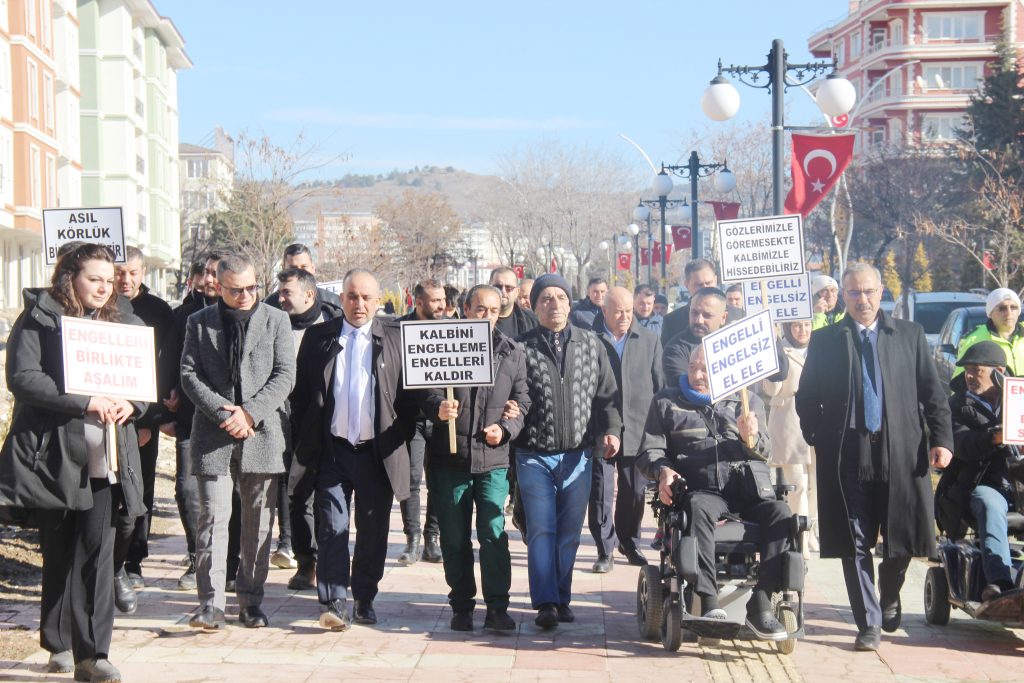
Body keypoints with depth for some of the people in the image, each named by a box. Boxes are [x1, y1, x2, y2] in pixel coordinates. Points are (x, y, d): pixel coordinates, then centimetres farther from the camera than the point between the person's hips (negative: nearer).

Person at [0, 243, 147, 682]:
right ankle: (58, 644, 23)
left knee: (98, 553, -5)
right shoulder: (39, 320, 0)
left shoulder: (122, 321, 15)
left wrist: (130, 405, -5)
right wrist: (85, 403, -21)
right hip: (54, 455, -2)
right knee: (59, 552, 8)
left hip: (105, 458, 3)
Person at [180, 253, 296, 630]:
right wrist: (222, 411, -11)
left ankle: (251, 601, 14)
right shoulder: (198, 323, 10)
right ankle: (211, 604, -8)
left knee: (258, 522, 5)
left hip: (263, 433, 1)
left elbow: (285, 375, 0)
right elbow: (189, 375, 3)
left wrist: (249, 413, -11)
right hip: (213, 435, -1)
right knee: (213, 517, -8)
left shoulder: (276, 320, 8)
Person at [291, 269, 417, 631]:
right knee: (332, 527, -6)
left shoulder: (395, 338, 4)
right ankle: (334, 603, -7)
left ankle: (364, 599, 21)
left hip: (378, 452, 0)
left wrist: (401, 440, -2)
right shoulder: (318, 337, 6)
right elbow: (301, 394, 8)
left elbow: (410, 394, 5)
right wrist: (304, 445, 3)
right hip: (332, 450, 0)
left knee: (373, 530, 8)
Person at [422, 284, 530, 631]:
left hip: (493, 459, 0)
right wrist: (438, 407, -23)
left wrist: (506, 429, -7)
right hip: (449, 457, 0)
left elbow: (523, 401, 11)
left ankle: (497, 608, 1)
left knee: (494, 533, -7)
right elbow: (428, 390, -1)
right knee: (454, 537, 6)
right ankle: (461, 606, 17)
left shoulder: (512, 353, 9)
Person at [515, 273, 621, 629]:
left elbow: (607, 395, 9)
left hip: (578, 456, 3)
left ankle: (562, 599, 18)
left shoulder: (591, 344, 7)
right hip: (534, 456, -3)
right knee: (541, 530, -6)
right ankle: (546, 603, -5)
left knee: (569, 533, 8)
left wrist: (612, 430, -4)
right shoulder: (522, 348, -2)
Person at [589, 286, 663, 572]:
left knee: (634, 492, 10)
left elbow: (660, 384, 11)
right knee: (601, 492, -1)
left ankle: (630, 543, 26)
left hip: (637, 429, 3)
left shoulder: (649, 340, 8)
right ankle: (605, 549, 8)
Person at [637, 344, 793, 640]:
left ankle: (760, 603, -29)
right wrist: (663, 470, -9)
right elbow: (649, 451, 14)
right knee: (697, 510, -38)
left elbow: (764, 452, 13)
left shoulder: (748, 401, 22)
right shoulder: (667, 402, 20)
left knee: (781, 514, -30)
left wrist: (751, 437, -11)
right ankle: (709, 603, -44)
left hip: (750, 489, 2)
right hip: (701, 490, -2)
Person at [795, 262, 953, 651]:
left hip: (901, 452, 1)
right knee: (856, 544, 0)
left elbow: (932, 393, 7)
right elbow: (806, 398, 10)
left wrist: (941, 439, -3)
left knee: (902, 539, 6)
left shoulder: (910, 335, 9)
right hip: (846, 456, -1)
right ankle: (869, 624, 8)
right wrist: (818, 440, 2)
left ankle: (889, 598, 35)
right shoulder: (824, 340, 8)